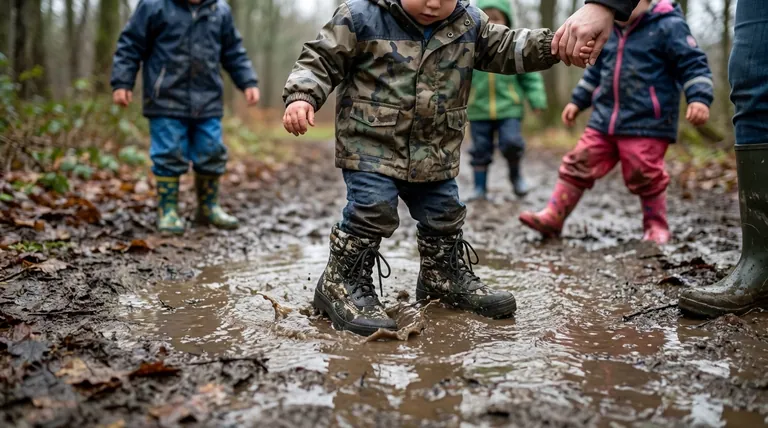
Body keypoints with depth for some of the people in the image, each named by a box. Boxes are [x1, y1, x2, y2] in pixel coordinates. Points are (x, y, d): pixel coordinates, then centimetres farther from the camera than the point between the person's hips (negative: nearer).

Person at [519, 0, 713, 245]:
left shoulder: (669, 26, -6)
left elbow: (693, 64, -9)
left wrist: (699, 99, -23)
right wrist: (577, 102, 28)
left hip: (647, 124, -6)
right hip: (604, 121, 6)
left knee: (645, 178, -2)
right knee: (578, 165, 3)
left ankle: (657, 227, 19)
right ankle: (553, 217, 10)